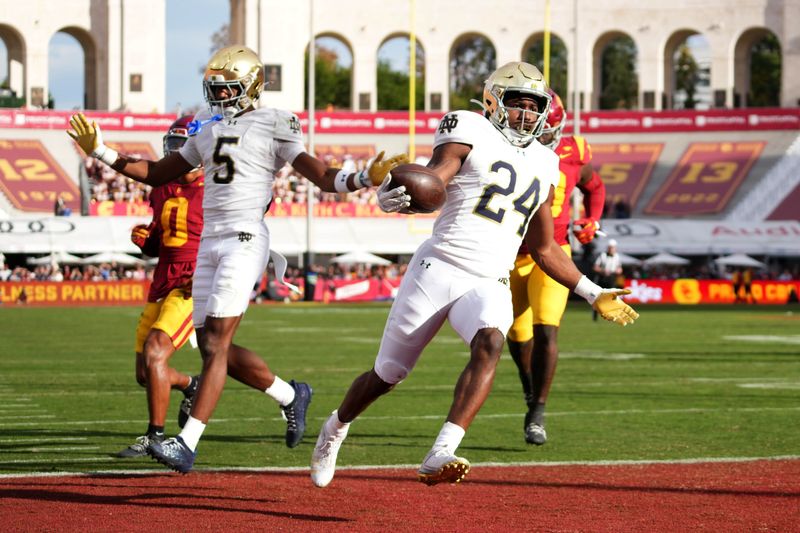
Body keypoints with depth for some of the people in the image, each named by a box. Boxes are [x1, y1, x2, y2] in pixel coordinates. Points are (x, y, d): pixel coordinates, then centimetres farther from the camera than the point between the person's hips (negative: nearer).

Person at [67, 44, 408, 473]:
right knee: (213, 347, 8)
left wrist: (367, 179, -23)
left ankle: (187, 443, -16)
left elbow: (324, 177, -5)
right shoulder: (207, 128, 18)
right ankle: (290, 395, 28)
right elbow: (158, 173, 25)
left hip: (245, 239, -7)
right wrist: (100, 153, 18)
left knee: (216, 342, -13)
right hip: (209, 241, 7)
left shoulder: (272, 126, -1)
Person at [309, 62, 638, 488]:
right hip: (439, 267, -3)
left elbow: (544, 250, 25)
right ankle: (336, 428, 37)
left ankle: (439, 456, -40)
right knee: (387, 375, 5)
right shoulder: (470, 133, 1)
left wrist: (595, 295, 22)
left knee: (490, 344, -30)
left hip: (489, 285, 4)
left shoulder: (542, 165, 18)